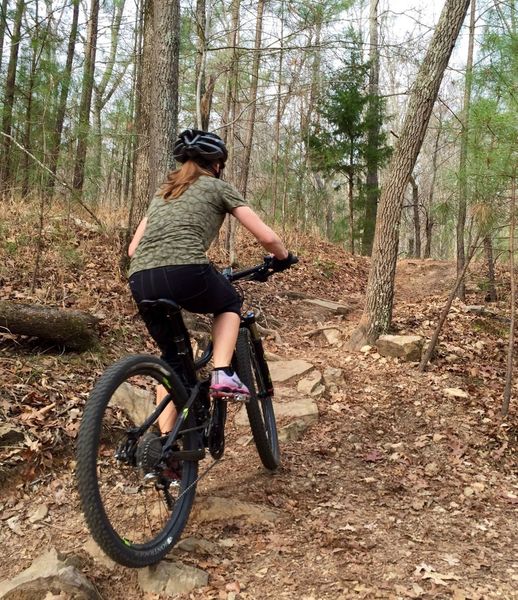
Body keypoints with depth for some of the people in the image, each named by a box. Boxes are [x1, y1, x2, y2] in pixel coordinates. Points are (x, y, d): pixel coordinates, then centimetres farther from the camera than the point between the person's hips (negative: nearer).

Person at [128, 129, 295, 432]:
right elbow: (267, 237, 11)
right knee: (230, 303, 28)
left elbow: (133, 248, 27)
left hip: (140, 281, 5)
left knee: (173, 356, 24)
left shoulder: (163, 192, 31)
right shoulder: (219, 187, 16)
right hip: (186, 273, -5)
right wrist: (284, 258, 30)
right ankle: (223, 373, 7)